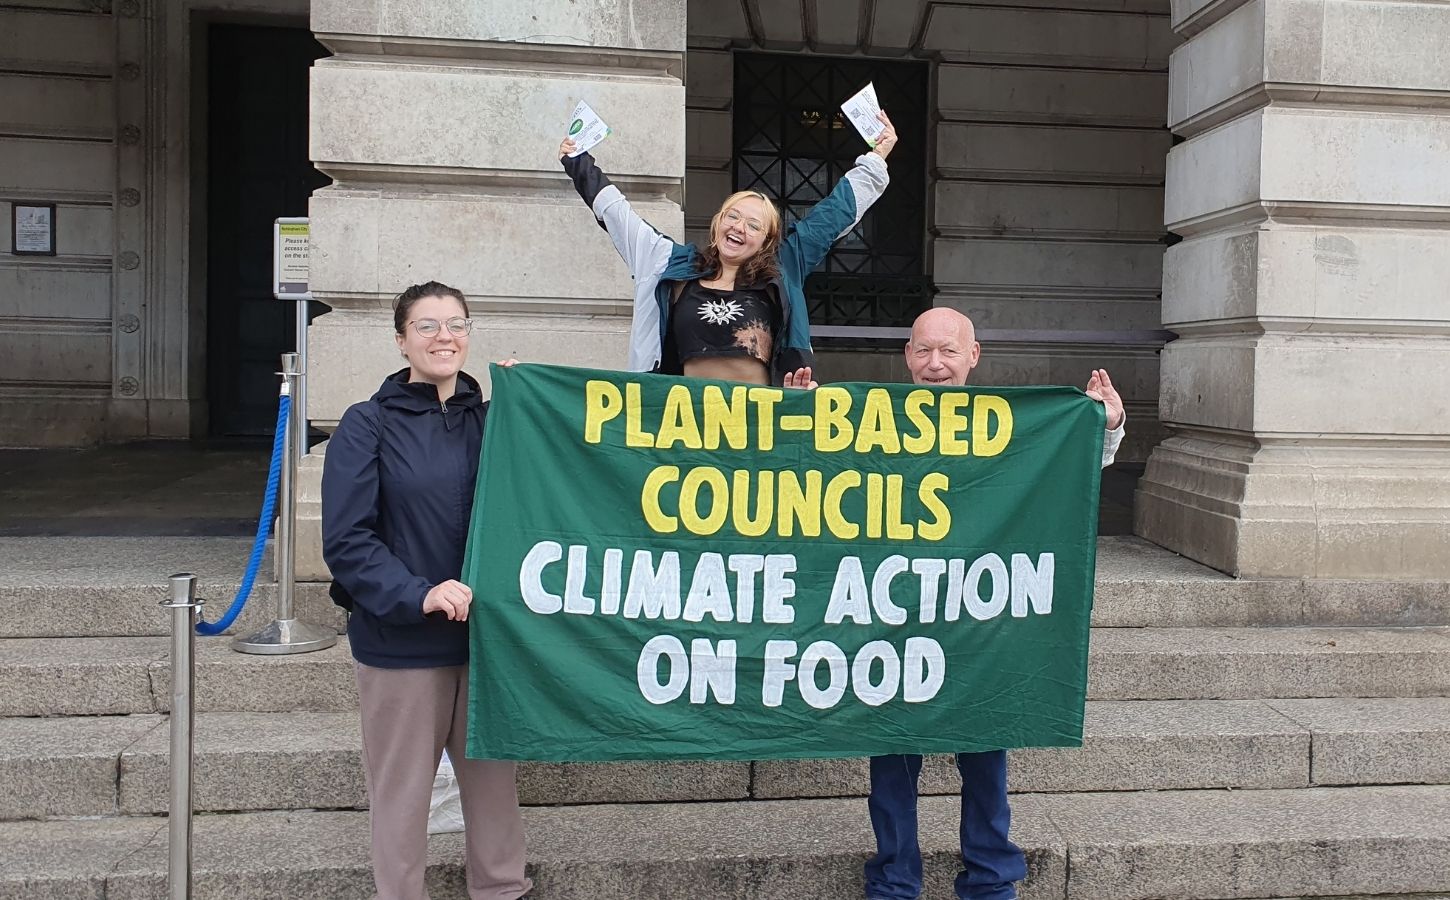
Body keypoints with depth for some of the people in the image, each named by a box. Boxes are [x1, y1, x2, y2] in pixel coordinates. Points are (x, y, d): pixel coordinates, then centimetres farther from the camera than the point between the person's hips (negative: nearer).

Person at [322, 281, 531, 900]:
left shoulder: (492, 419, 7)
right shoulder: (367, 425, -4)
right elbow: (345, 541, -10)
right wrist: (418, 595, -24)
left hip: (487, 637, 3)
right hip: (400, 645, -3)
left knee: (494, 779, 13)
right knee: (402, 792, 9)